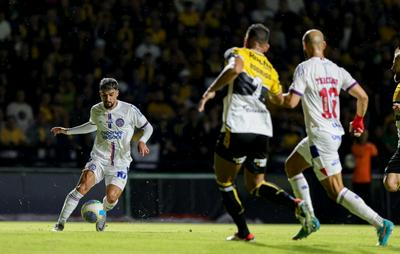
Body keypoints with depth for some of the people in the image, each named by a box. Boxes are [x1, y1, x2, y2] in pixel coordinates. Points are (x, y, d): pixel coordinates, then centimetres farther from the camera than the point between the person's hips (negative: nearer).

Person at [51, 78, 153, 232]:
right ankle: (60, 223, -18)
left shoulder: (130, 110, -8)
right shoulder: (96, 110, 2)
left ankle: (102, 213, 20)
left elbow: (148, 127, 3)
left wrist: (142, 141, -17)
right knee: (83, 186, -24)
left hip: (120, 163, -1)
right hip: (99, 159, 1)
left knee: (111, 197, -19)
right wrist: (68, 131, 25)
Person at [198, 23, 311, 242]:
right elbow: (279, 100, 33)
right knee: (256, 185, 17)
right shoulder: (270, 70, 20)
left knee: (224, 182, 11)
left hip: (237, 128, -6)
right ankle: (296, 204, -7)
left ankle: (243, 231, 6)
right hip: (262, 131, 6)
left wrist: (211, 90, -15)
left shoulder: (238, 54, 4)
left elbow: (235, 68, -21)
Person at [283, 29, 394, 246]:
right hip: (335, 132, 8)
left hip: (320, 136, -8)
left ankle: (380, 223, -15)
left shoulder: (304, 69, -10)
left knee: (336, 191, -6)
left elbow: (291, 102, -15)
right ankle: (309, 219, 19)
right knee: (291, 165, 24)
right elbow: (362, 96, 4)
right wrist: (358, 121, 21)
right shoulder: (336, 70, 8)